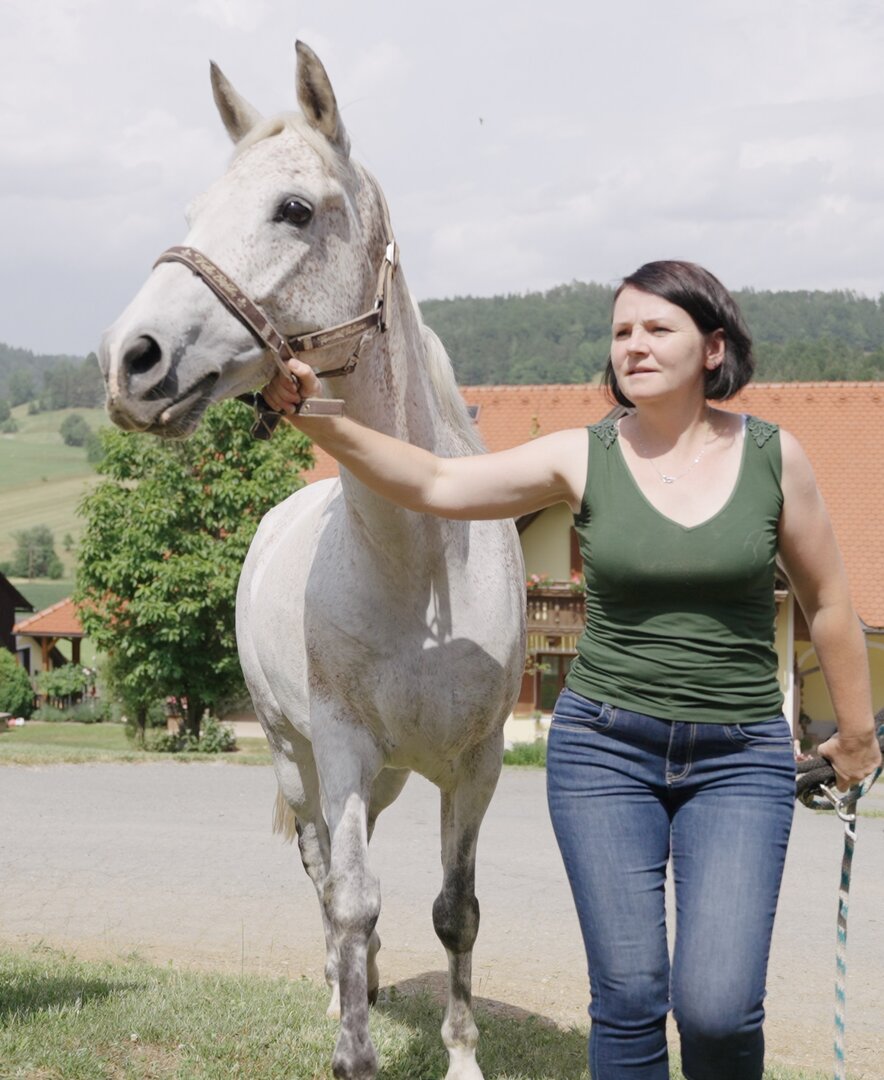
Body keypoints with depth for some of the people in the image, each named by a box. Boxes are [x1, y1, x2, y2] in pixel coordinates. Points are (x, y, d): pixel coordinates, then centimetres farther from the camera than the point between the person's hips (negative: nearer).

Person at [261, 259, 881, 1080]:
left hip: (740, 758, 0)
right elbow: (432, 483, -10)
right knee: (628, 996, 1)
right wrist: (316, 418, -24)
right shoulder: (582, 458, -2)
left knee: (717, 1006, -11)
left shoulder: (773, 457, -2)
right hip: (604, 748, 1)